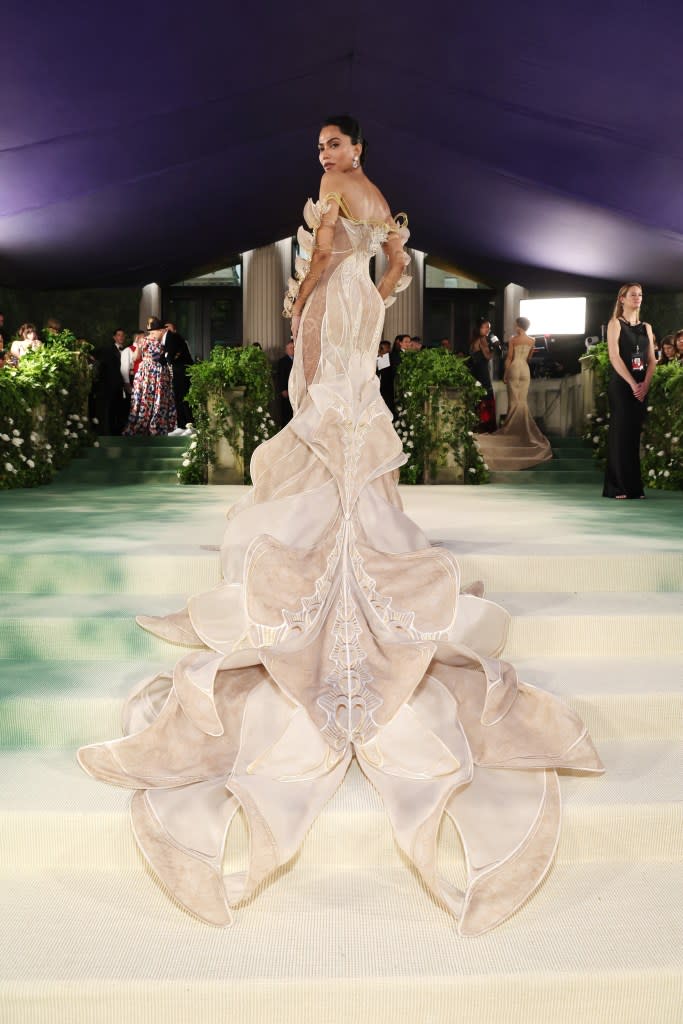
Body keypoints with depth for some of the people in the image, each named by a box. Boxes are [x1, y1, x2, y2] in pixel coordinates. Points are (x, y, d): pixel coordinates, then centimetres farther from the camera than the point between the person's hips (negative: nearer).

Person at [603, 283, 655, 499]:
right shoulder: (615, 323, 0)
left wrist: (645, 384, -8)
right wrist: (632, 384, -16)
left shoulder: (646, 327, 15)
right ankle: (617, 487, -4)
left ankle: (634, 486, 8)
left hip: (641, 388, 5)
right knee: (620, 433, -7)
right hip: (620, 386, -5)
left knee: (635, 434, 5)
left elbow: (651, 359, 10)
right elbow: (614, 357, -10)